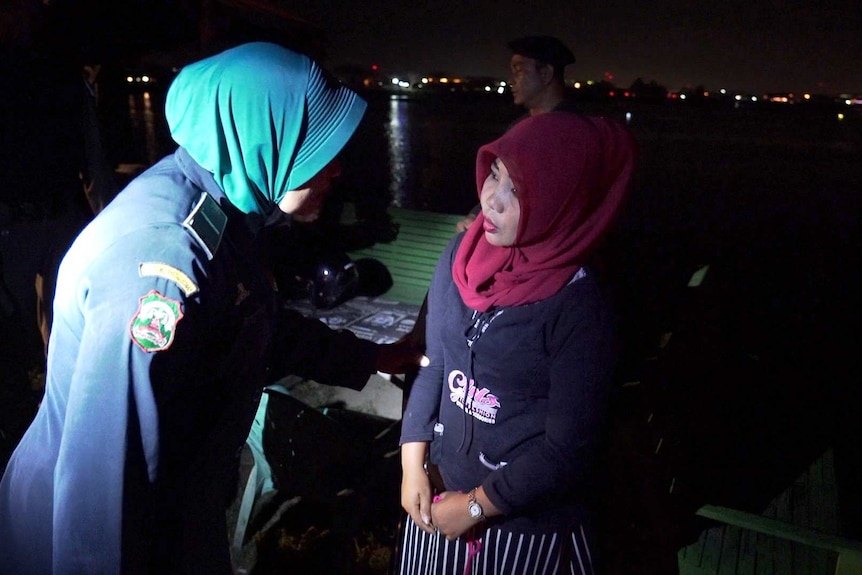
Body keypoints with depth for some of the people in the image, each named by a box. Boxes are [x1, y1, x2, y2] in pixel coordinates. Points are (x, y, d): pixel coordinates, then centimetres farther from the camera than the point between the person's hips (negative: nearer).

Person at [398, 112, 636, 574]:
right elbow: (433, 364, 0)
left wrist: (475, 505, -12)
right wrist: (413, 464, -5)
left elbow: (568, 447, -17)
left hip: (527, 520, -4)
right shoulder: (461, 255, -8)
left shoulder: (579, 306, -22)